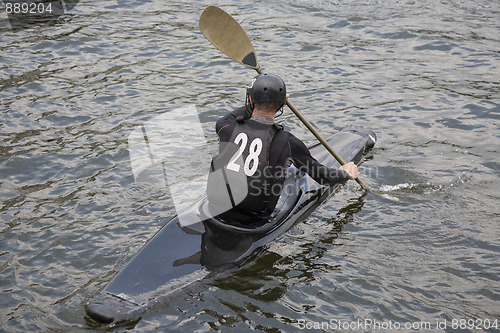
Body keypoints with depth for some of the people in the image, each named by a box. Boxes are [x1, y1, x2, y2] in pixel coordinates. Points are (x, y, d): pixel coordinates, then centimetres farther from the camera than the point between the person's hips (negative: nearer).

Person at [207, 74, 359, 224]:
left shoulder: (227, 128, -11)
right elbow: (322, 176, -2)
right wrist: (346, 173, 20)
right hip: (255, 217, -2)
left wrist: (261, 102, 24)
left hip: (217, 209, 3)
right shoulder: (287, 142, -16)